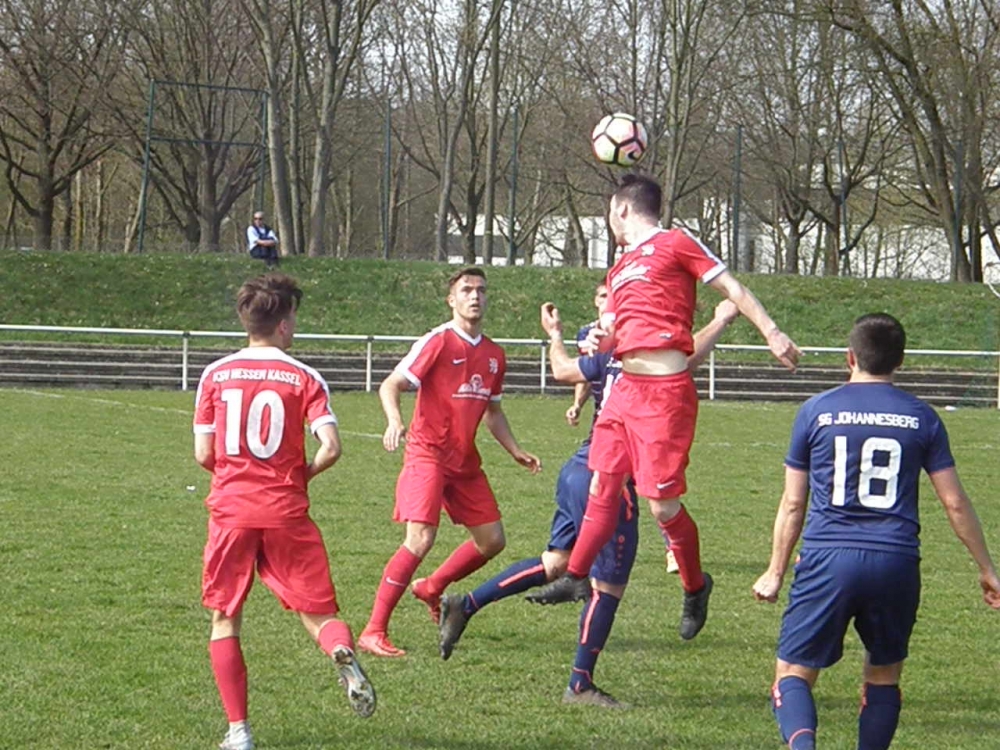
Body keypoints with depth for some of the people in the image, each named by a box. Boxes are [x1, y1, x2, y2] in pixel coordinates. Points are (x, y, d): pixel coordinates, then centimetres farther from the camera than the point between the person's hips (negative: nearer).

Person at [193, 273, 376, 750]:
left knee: (225, 621, 11)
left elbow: (204, 454, 2)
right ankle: (343, 655, -29)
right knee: (318, 613, 6)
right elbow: (330, 447, -12)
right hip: (286, 514, -1)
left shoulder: (215, 375, 3)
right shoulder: (304, 378, -2)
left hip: (230, 511, 1)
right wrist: (303, 474, 9)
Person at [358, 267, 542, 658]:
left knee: (492, 540, 8)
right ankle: (373, 632, -15)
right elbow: (390, 385, -11)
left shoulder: (494, 354, 12)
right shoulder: (438, 342, -9)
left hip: (465, 460, 7)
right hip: (427, 453, -7)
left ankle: (432, 588, 33)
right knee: (421, 539, -19)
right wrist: (394, 421, -30)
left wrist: (516, 452, 16)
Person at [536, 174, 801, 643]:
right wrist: (600, 338, 5)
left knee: (662, 505, -5)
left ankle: (694, 587, 14)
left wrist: (772, 333, -11)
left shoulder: (676, 244, -2)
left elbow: (733, 290, -3)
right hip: (626, 388, 8)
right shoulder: (619, 269, 22)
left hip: (665, 390, -8)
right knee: (602, 488, 12)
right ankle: (575, 576, 21)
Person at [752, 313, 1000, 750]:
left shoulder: (816, 411, 5)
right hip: (896, 563, 1)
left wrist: (775, 572, 20)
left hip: (827, 561, -1)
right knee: (883, 676, 19)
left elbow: (793, 504, 9)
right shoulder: (921, 418, 7)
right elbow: (955, 503, 8)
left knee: (793, 675, 3)